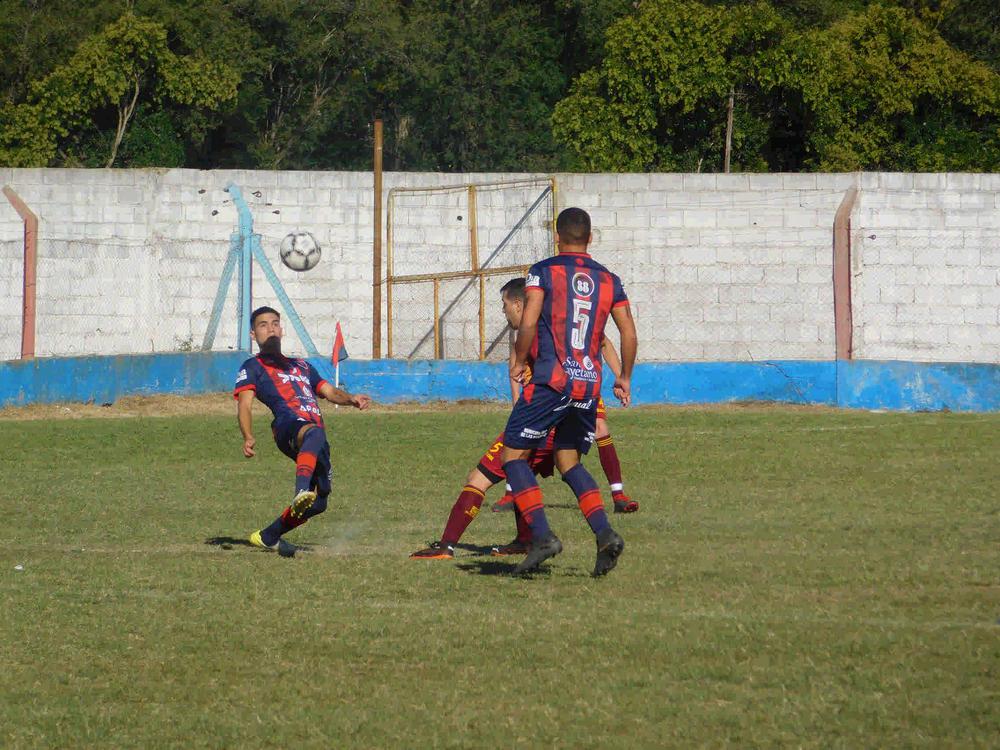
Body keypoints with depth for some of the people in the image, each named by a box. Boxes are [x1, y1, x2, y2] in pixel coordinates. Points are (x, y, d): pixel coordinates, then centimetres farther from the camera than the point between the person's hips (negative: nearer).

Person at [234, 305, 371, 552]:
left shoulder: (301, 365, 38)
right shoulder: (252, 367, 21)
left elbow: (330, 392, 28)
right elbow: (244, 405, 6)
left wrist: (351, 399, 4)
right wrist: (248, 437, -15)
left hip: (316, 434, 6)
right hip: (288, 427, -6)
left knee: (318, 502, 0)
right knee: (314, 434, -41)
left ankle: (267, 537, 19)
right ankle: (301, 492, -64)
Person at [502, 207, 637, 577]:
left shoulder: (543, 272, -1)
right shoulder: (609, 280, 12)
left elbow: (528, 323, -12)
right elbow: (629, 334, 10)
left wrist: (518, 362, 4)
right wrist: (624, 378, 23)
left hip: (551, 380, -5)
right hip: (590, 383, 5)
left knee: (514, 454, 4)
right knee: (568, 460, 17)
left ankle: (541, 535, -12)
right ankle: (605, 533, -3)